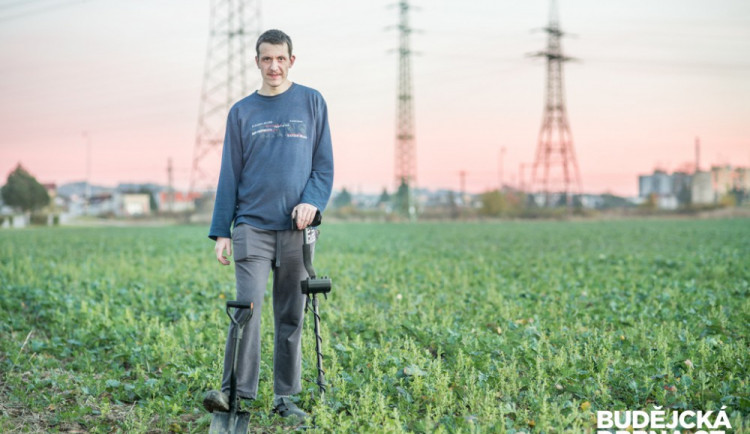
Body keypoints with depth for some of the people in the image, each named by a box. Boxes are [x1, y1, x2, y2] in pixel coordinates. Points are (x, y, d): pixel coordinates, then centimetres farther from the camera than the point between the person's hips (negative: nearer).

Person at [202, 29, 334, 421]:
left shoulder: (312, 103, 7)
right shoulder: (241, 112, 9)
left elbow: (324, 164, 6)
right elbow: (230, 175, 8)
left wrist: (313, 201, -12)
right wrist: (221, 232, 3)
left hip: (297, 228, 0)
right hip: (253, 227, 0)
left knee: (291, 317, 4)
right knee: (248, 307, -11)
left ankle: (286, 398, 11)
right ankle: (237, 391, -9)